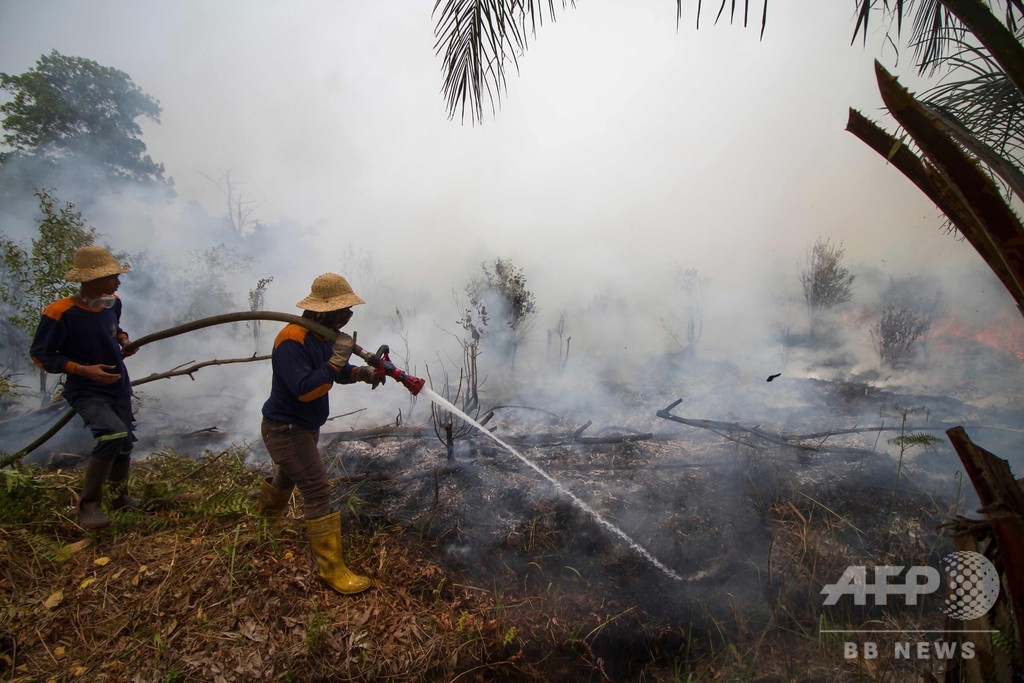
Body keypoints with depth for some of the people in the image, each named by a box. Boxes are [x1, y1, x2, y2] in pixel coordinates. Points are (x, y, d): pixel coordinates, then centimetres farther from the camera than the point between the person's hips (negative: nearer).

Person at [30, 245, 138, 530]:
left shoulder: (113, 303, -2)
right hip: (86, 392, -7)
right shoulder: (59, 313, -21)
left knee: (125, 443, 15)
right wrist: (83, 370, -23)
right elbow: (40, 354, -12)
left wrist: (124, 340, -1)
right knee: (114, 433, -29)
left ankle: (120, 497, 39)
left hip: (119, 387, 7)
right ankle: (88, 505, -10)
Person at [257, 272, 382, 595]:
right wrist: (337, 359, -37)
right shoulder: (291, 340, -28)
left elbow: (338, 373, 7)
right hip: (285, 429, -10)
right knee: (318, 492, -12)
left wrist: (361, 372, -13)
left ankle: (268, 520, 57)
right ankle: (332, 569, -5)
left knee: (288, 477, 30)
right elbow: (304, 390, -35)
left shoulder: (325, 335, 0)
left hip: (306, 427, 10)